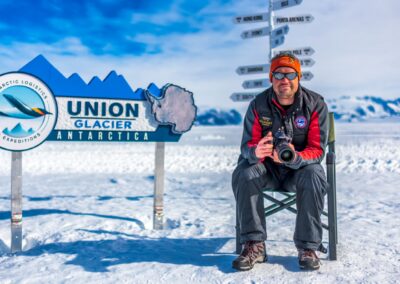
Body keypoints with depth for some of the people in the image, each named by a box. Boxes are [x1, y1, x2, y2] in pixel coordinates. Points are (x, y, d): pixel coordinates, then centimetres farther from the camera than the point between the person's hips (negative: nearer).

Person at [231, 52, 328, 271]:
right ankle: (254, 245, -22)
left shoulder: (315, 104, -12)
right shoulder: (258, 105, -9)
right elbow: (247, 145, -12)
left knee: (313, 176, -34)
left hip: (301, 166, -1)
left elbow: (317, 149, -16)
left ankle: (308, 247, -19)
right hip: (267, 167, 1)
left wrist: (295, 158, -40)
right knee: (243, 174, -29)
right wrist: (256, 152, -40)